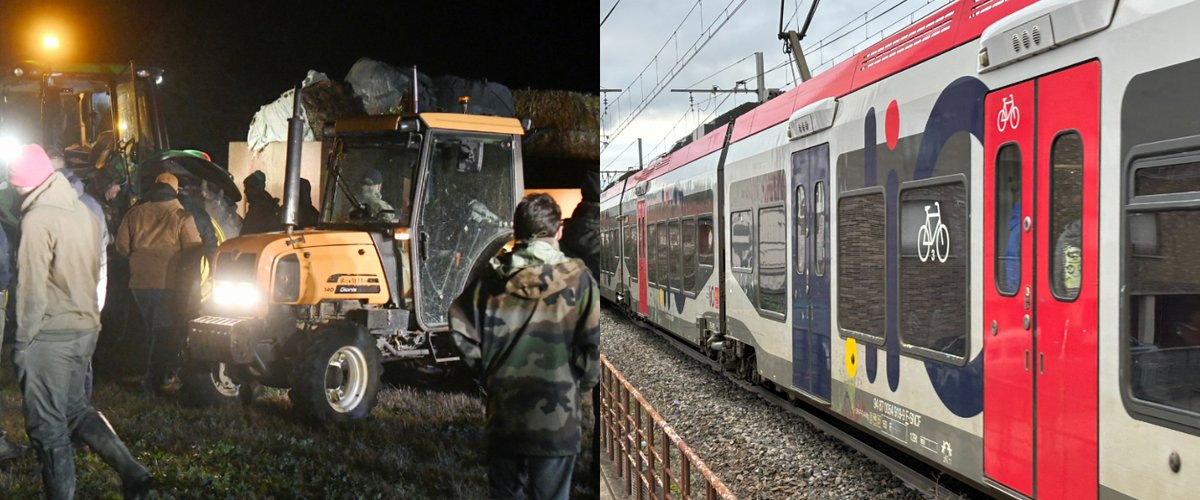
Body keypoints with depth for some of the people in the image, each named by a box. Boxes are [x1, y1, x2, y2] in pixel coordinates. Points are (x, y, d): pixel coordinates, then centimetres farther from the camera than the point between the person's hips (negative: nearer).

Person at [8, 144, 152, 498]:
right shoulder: (83, 212, 9)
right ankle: (132, 472, 10)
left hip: (50, 335, -8)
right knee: (74, 408, 20)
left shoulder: (38, 219, -15)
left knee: (47, 424, 3)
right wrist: (85, 313, 18)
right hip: (85, 328, 8)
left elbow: (32, 289, -16)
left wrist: (23, 340, -9)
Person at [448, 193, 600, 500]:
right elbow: (592, 344, -11)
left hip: (503, 413, 3)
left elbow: (461, 328, 0)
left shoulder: (492, 276, 1)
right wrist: (579, 388, 4)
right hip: (555, 416, -3)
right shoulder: (575, 277, -8)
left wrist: (489, 372, 11)